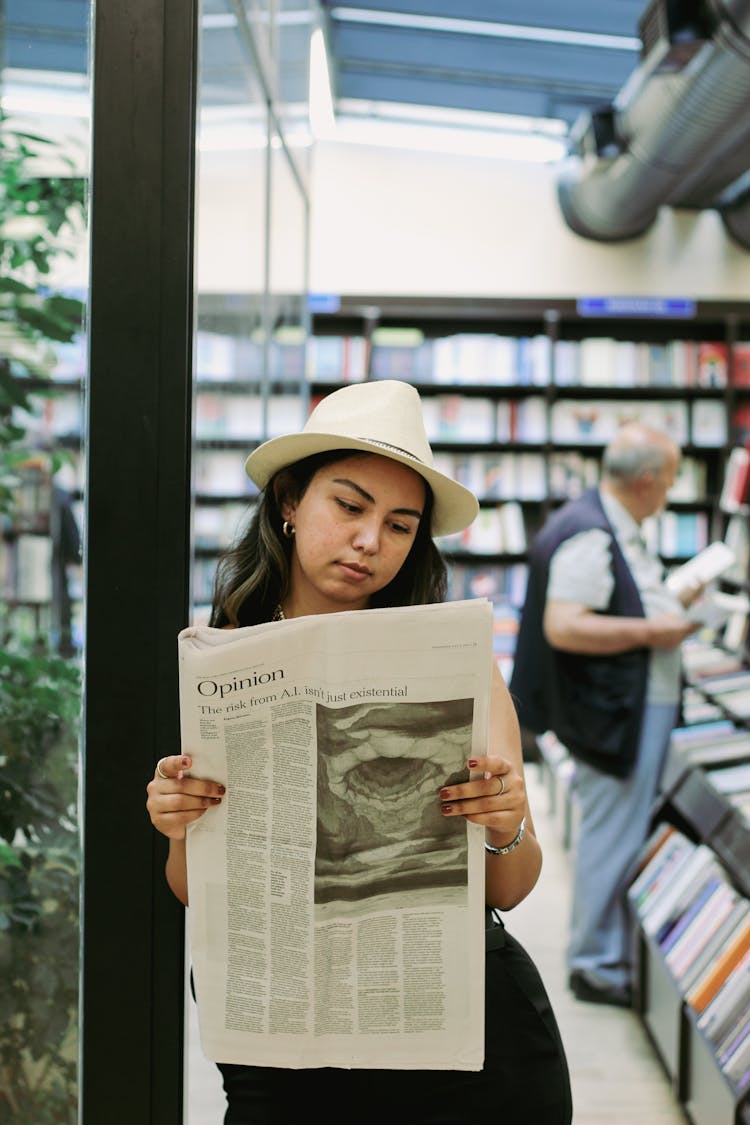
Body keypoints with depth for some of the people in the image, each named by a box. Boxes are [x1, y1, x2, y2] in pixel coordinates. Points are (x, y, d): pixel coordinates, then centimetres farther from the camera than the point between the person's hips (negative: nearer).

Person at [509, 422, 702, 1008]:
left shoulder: (622, 532, 13)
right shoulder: (589, 536, -21)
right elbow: (563, 627, -28)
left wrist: (670, 604, 16)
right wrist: (650, 632, -23)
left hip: (642, 708, 11)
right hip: (615, 713, -11)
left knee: (629, 832, 18)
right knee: (613, 837, -2)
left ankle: (611, 946, 30)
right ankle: (596, 966, 10)